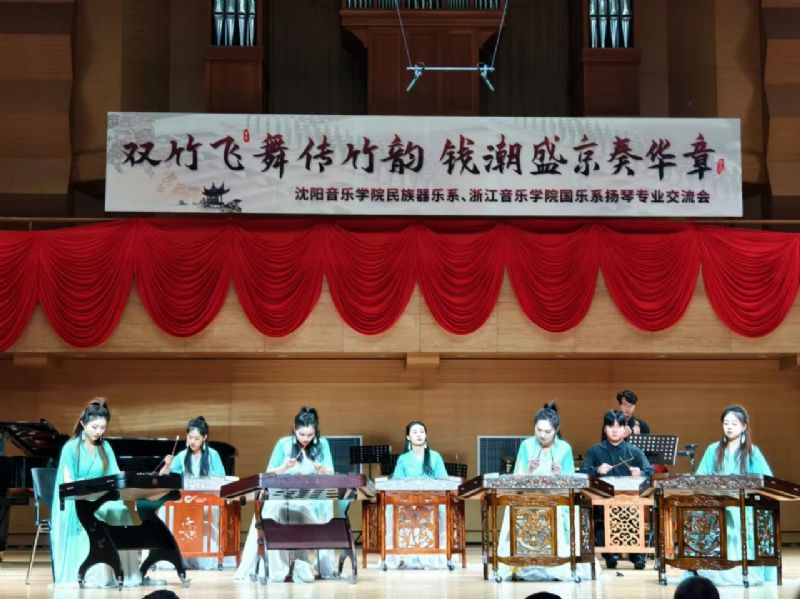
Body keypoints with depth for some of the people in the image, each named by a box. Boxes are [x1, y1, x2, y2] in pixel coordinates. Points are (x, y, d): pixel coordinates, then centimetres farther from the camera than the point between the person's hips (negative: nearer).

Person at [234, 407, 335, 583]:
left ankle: (306, 564, -14)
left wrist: (322, 470, -24)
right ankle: (277, 568, -23)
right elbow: (269, 474, -1)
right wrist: (284, 467, -20)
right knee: (272, 510, -29)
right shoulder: (284, 444, -1)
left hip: (313, 498, 1)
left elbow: (331, 475, -3)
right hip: (284, 495, -1)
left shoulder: (322, 444, 2)